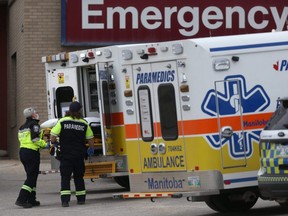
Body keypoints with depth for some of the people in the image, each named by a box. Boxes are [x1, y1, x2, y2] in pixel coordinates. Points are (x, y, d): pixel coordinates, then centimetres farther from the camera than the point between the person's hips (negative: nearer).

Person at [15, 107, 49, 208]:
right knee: (31, 177, -7)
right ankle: (21, 199, -14)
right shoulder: (34, 124, -9)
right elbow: (35, 139, -20)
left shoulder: (22, 127, 17)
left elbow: (21, 139, 17)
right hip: (32, 152, -9)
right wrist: (45, 145, -7)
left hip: (22, 151, 9)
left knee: (31, 176, 16)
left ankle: (31, 200, 18)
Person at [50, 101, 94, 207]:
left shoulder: (62, 122, -6)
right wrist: (91, 149, 27)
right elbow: (90, 140, 7)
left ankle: (65, 200, -12)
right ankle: (81, 198, 19)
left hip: (66, 155, -2)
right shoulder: (84, 124, 0)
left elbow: (52, 138, -9)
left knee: (65, 177, -1)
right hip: (79, 155, 2)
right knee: (79, 177, 16)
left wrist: (54, 142, 14)